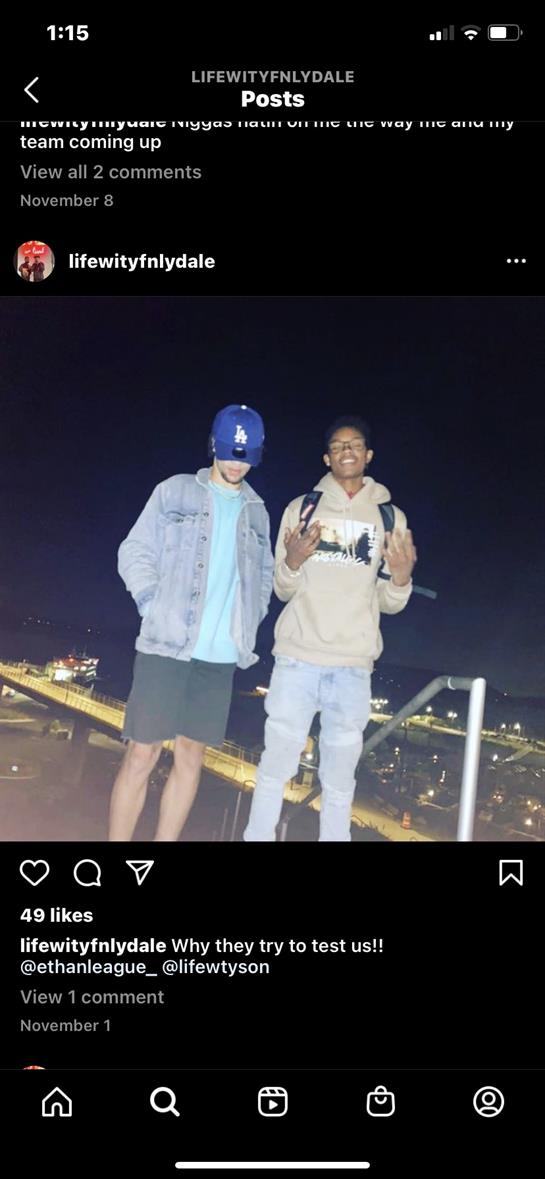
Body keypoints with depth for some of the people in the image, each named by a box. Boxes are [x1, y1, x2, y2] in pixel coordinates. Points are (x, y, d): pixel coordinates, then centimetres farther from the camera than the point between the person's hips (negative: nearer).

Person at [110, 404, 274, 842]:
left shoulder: (257, 511, 15)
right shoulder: (176, 491, 4)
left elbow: (265, 574, 21)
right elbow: (135, 553, 2)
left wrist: (250, 621, 7)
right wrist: (157, 606, -8)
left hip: (220, 655, 4)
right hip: (166, 645, -4)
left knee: (191, 757, 7)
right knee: (142, 755, -4)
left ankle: (166, 839, 17)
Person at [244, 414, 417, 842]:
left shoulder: (390, 517, 8)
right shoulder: (301, 509, 7)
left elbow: (388, 603, 8)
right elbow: (283, 591, 7)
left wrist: (401, 578, -14)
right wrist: (292, 562, -15)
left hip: (353, 665, 1)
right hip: (298, 658, 0)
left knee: (340, 779, 6)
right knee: (276, 764, 1)